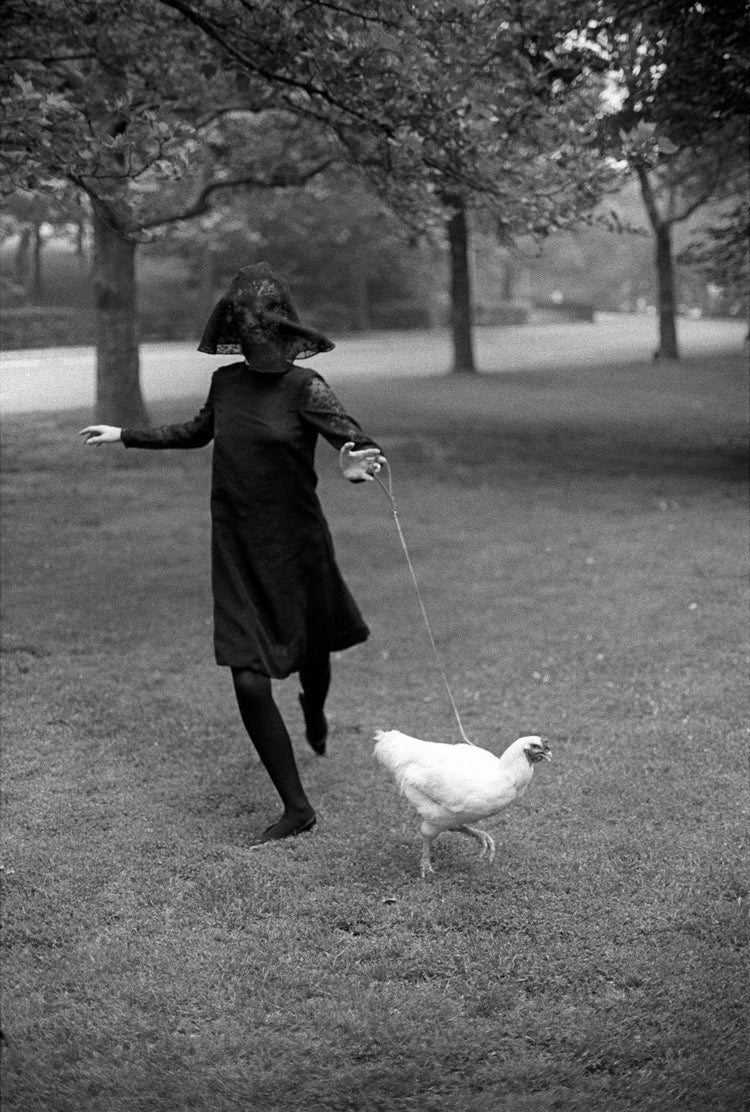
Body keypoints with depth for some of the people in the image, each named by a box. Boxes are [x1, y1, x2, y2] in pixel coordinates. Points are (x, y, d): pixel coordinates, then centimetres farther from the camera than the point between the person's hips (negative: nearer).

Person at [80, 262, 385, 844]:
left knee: (312, 653, 19)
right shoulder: (226, 382, 2)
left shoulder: (305, 387, -11)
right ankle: (297, 807, 7)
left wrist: (362, 458, -48)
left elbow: (351, 435, -24)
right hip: (237, 552, 3)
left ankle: (315, 712, 59)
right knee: (250, 682, -7)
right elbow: (198, 431, 22)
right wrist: (125, 435, 29)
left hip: (296, 545, -2)